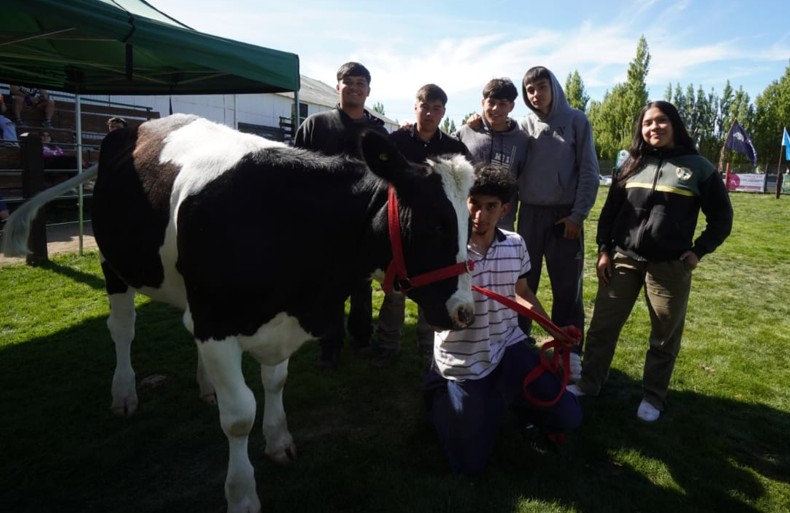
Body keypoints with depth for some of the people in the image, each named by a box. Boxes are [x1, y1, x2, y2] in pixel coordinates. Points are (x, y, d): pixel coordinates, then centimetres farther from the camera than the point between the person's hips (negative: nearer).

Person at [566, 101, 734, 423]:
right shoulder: (632, 163, 8)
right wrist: (604, 249, 3)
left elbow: (721, 217, 6)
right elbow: (610, 210, 10)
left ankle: (653, 396, 25)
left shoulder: (698, 166, 1)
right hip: (623, 260, 2)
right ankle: (588, 384, 20)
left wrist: (699, 251, -4)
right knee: (602, 326, 6)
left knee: (664, 338, 9)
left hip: (670, 266, -2)